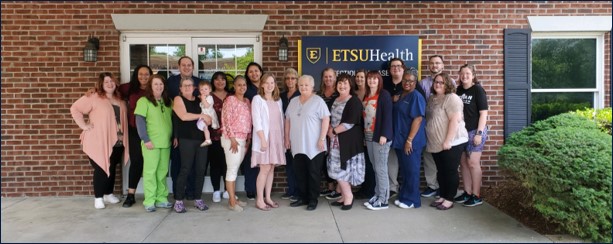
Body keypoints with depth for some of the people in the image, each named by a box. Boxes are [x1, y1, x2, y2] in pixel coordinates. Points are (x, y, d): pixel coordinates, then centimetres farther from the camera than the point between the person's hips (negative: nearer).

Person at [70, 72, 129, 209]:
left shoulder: (119, 100, 13)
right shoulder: (94, 97, -7)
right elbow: (75, 108, -8)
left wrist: (123, 139, 11)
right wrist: (83, 125, -12)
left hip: (116, 142, 6)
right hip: (99, 142, -6)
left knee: (112, 168, 14)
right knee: (101, 169, -2)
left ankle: (109, 194, 28)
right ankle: (98, 197, 10)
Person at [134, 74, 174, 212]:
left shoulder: (168, 102, 13)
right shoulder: (144, 101, -4)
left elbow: (172, 120, 17)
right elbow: (140, 121, -10)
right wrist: (146, 139, -15)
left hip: (166, 142, 5)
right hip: (151, 142, -5)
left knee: (163, 171, 9)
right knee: (150, 171, 0)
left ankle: (161, 199, 18)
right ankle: (149, 201, 6)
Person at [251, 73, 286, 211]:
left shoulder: (278, 100, 14)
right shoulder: (257, 99, -3)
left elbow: (281, 120, 14)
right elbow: (256, 121, -11)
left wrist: (283, 138, 8)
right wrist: (263, 139, -18)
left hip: (276, 137, 5)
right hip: (264, 137, -5)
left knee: (271, 168, 7)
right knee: (265, 168, -8)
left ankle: (268, 197, 15)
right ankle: (259, 200, 1)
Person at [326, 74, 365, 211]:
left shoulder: (354, 101, -12)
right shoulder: (335, 101, 14)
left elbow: (350, 123, -20)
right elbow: (331, 118, 18)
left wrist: (334, 131, -12)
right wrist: (330, 130, -3)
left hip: (349, 141, -8)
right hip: (336, 140, 8)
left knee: (342, 169, -6)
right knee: (337, 169, 8)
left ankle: (348, 196, 8)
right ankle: (344, 196, 18)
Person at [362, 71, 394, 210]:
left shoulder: (384, 95, -6)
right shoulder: (366, 96, 16)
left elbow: (387, 116, -13)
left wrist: (384, 135, -20)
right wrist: (364, 134, 12)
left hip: (380, 136, -7)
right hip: (369, 137, 7)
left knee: (381, 168, -5)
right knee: (375, 168, 10)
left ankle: (383, 200, 1)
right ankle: (377, 195, 17)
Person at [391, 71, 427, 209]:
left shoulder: (416, 96, -11)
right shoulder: (400, 96, 14)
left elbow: (418, 119, -18)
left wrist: (409, 140, -21)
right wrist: (402, 140, 14)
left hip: (411, 141, -8)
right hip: (400, 140, 8)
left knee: (412, 170, 1)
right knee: (404, 170, 15)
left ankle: (412, 200, 11)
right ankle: (404, 197, 25)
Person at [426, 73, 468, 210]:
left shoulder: (452, 98, -12)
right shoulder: (432, 98, 14)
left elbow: (455, 120, -20)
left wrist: (448, 141, -23)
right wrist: (430, 140, 17)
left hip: (452, 143, -8)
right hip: (436, 143, 8)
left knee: (450, 171, 0)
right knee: (441, 171, 14)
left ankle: (449, 199, 8)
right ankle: (442, 197, 23)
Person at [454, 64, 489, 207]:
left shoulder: (478, 90, -6)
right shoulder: (459, 90, 10)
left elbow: (483, 113, -10)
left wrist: (479, 133, -16)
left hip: (474, 131, -6)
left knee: (473, 163, -4)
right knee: (463, 163, 8)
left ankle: (476, 196, 5)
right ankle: (467, 193, 19)